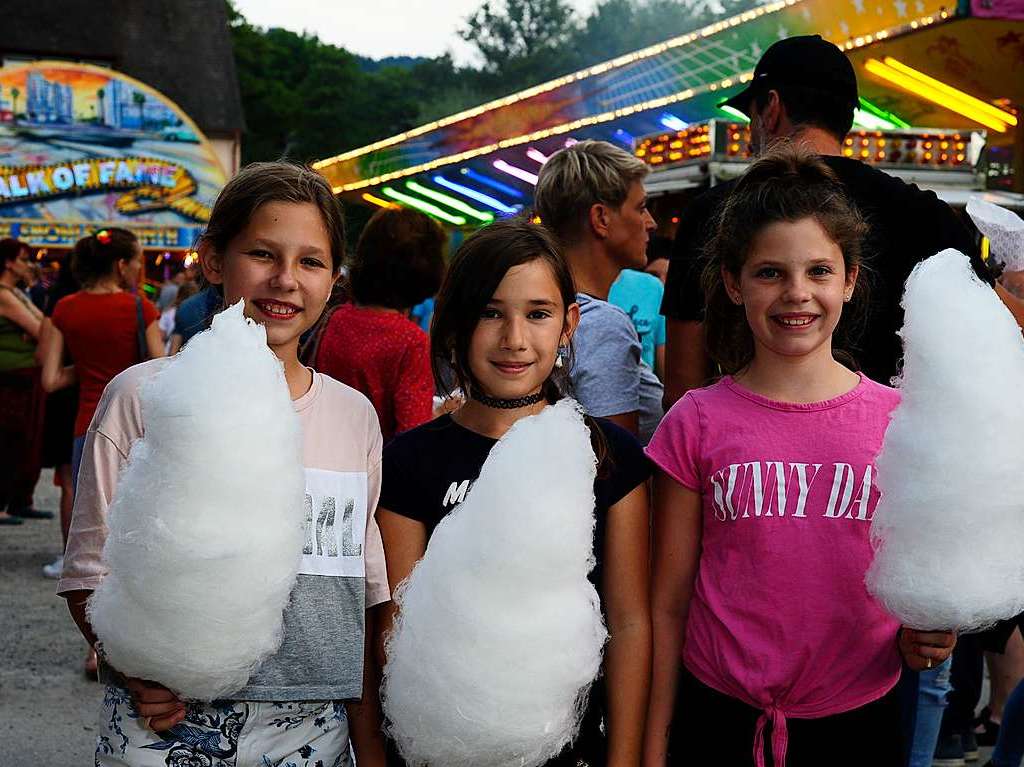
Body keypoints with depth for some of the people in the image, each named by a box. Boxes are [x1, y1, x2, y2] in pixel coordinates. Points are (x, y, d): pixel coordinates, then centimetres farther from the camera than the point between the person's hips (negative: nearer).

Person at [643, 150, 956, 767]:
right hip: (719, 716, -1)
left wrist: (919, 640, -15)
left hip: (857, 717, 1)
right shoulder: (698, 424, -6)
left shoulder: (901, 420, -3)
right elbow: (669, 604, -1)